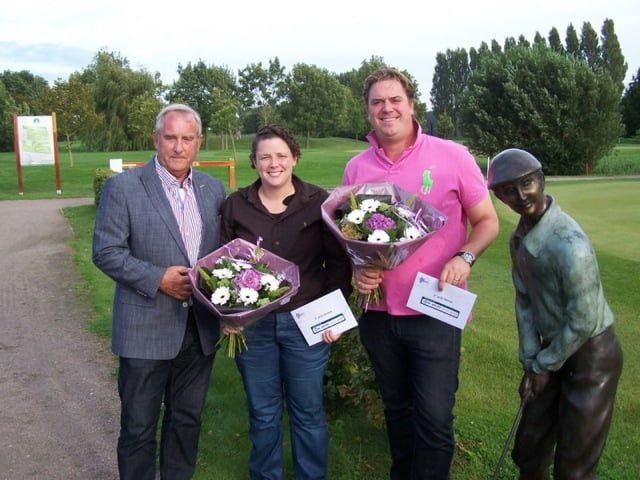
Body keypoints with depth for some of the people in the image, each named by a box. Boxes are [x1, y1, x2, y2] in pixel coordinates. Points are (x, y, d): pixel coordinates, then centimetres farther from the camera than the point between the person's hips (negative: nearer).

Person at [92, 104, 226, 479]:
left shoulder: (214, 190, 7)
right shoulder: (123, 187, -7)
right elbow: (106, 252, -10)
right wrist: (158, 279, -19)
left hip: (200, 328, 4)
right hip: (146, 331, -4)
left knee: (187, 419, 18)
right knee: (139, 427, 8)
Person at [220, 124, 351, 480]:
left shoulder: (319, 203, -3)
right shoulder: (235, 205, 1)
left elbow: (338, 261, 0)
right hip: (252, 324, 1)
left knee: (307, 411, 10)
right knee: (263, 412, 13)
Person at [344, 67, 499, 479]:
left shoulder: (451, 156, -6)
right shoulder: (357, 168, 4)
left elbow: (487, 221, 0)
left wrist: (464, 257, -20)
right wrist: (358, 268, -7)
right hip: (378, 311, 4)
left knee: (434, 417, -4)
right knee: (397, 410, 20)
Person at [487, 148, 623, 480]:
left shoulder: (570, 245, -29)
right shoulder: (520, 236, -2)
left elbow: (583, 323, -23)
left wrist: (542, 365, -10)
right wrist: (531, 360, 0)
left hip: (591, 356, -7)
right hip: (553, 350, 7)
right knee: (528, 451, 18)